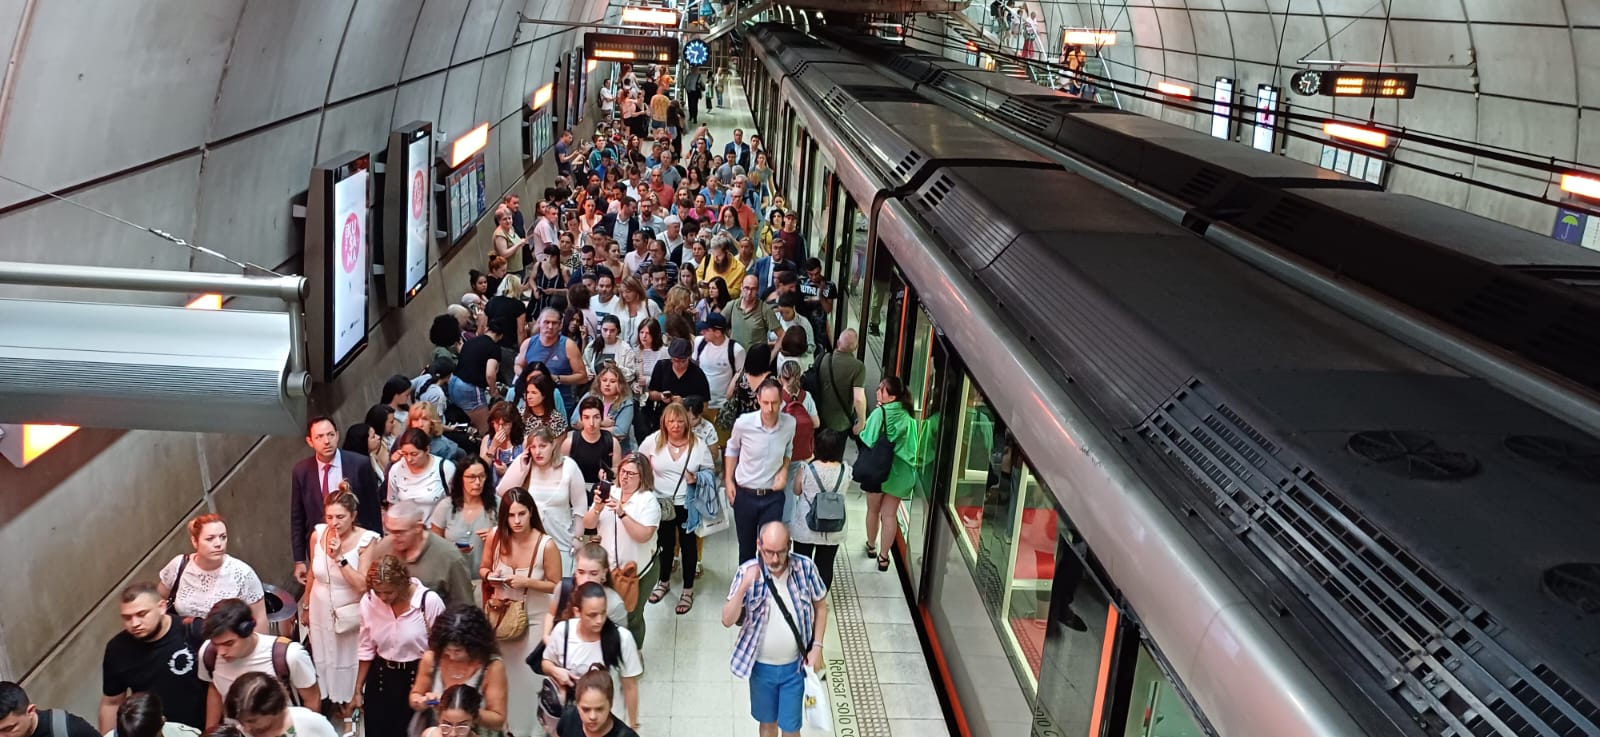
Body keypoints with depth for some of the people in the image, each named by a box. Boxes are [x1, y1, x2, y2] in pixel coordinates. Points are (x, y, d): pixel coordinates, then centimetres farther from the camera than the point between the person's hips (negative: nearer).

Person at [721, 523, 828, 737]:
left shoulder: (805, 567, -16)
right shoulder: (748, 571, -18)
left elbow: (820, 606, 0)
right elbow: (727, 620, -20)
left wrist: (817, 646, -5)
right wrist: (744, 586, -35)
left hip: (795, 665, -1)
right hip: (760, 665, 1)